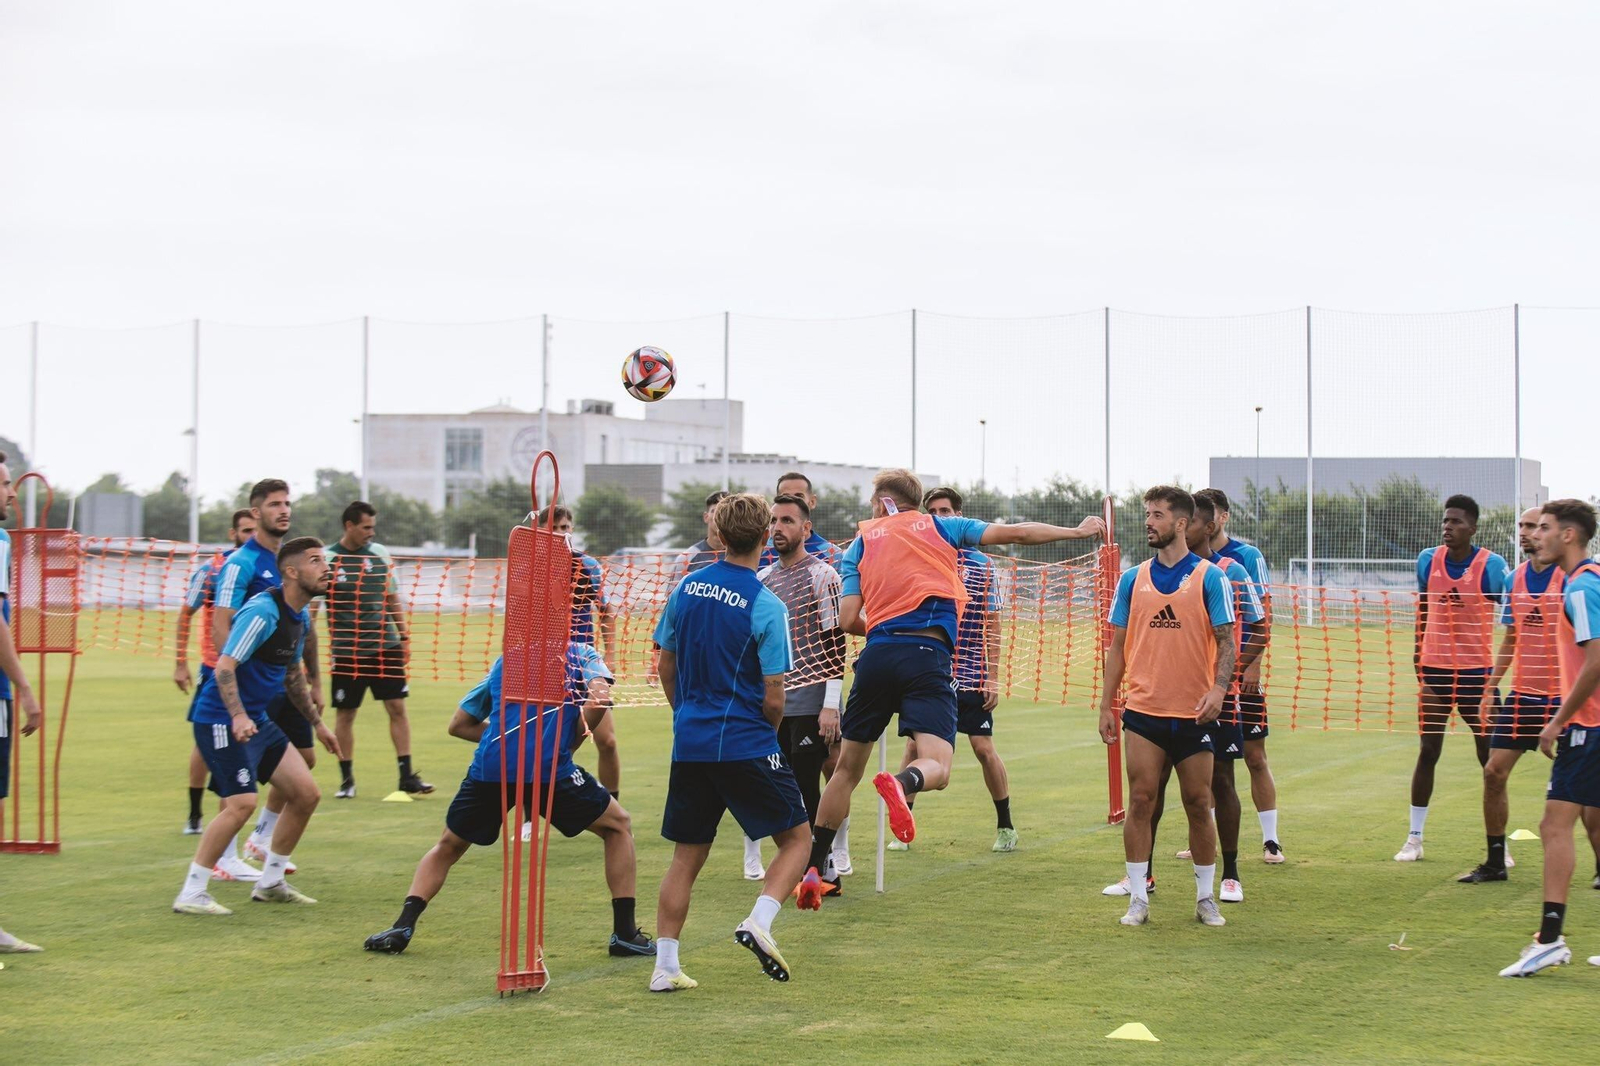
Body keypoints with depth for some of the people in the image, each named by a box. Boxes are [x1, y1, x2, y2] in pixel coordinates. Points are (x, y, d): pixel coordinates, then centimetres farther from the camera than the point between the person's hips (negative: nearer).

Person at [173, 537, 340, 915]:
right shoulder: (262, 612, -19)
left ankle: (270, 883, 18)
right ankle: (191, 895, -10)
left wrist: (316, 724, 27)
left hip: (257, 720, 10)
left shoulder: (300, 617, 10)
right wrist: (238, 717, -37)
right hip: (222, 719, -9)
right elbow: (224, 666, -25)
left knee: (306, 794, 5)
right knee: (242, 803, -20)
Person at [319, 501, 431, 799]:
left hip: (385, 646, 3)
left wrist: (404, 635, 12)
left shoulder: (380, 554, 7)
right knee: (345, 714, 3)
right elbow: (311, 609, -3)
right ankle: (347, 779, 15)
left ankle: (407, 776, 3)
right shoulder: (328, 560, -6)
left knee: (397, 707, -1)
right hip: (347, 651, -3)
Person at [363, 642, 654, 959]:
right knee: (617, 826, 19)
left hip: (489, 767, 3)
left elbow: (459, 724, 30)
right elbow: (599, 697, -4)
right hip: (549, 769, -3)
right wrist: (571, 741, 9)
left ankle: (403, 926, 10)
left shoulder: (504, 663, 27)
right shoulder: (581, 655, 17)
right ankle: (624, 934, 13)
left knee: (448, 846, 26)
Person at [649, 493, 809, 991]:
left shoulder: (686, 588, 3)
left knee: (687, 855, 13)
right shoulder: (765, 605, -13)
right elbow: (773, 698, -11)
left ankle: (665, 966, 9)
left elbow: (666, 665, 13)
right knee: (795, 839, 9)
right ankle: (759, 922, -13)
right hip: (746, 743, -5)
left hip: (690, 744, 5)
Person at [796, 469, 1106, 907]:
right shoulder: (940, 527, 17)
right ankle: (901, 785, -47)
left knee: (847, 768, 15)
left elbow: (848, 620, 7)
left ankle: (812, 871, 15)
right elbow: (1017, 532, 16)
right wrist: (1078, 531, 28)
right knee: (936, 767, -11)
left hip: (877, 655, 2)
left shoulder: (860, 545, 17)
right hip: (928, 656, -2)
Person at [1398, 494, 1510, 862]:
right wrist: (1418, 647, 15)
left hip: (1476, 672, -2)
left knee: (1490, 757, 3)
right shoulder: (1427, 561, 1)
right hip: (1434, 669, 3)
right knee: (1427, 752, 5)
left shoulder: (1492, 566, -10)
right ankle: (1414, 838, 12)